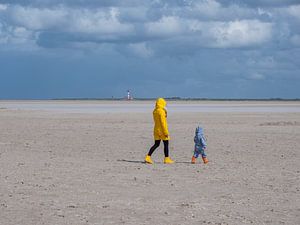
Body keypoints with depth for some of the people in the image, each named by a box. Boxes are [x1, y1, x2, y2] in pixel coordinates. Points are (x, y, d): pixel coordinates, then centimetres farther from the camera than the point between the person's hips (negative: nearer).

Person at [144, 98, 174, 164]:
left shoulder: (154, 111, 9)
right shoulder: (161, 111, -17)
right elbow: (163, 122, -20)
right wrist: (166, 132, -17)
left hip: (156, 130, 8)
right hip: (162, 130, -8)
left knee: (156, 144, 11)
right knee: (166, 144, 4)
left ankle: (148, 157, 2)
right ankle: (166, 159, 9)